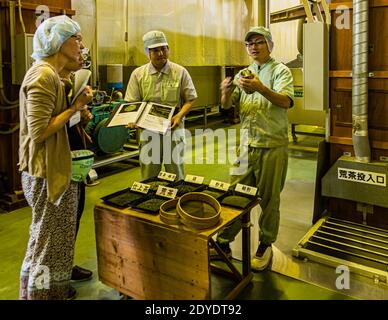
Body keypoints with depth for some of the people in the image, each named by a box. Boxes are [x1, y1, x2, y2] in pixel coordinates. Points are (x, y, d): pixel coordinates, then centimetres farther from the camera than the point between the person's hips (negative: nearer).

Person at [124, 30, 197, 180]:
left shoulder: (180, 72, 1)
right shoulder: (138, 74, 4)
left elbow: (190, 99, 4)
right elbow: (131, 103, 4)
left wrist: (179, 116, -13)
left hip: (173, 129, -1)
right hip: (148, 130, 1)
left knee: (176, 176, 9)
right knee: (148, 178, 10)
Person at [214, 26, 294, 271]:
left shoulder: (281, 71, -1)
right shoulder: (243, 74, 14)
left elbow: (286, 102, -19)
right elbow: (227, 105, 5)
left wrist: (261, 88, -36)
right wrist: (226, 92, -18)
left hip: (273, 146, -4)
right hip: (246, 144, 4)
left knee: (269, 199, 6)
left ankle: (266, 246, 22)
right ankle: (224, 242, 15)